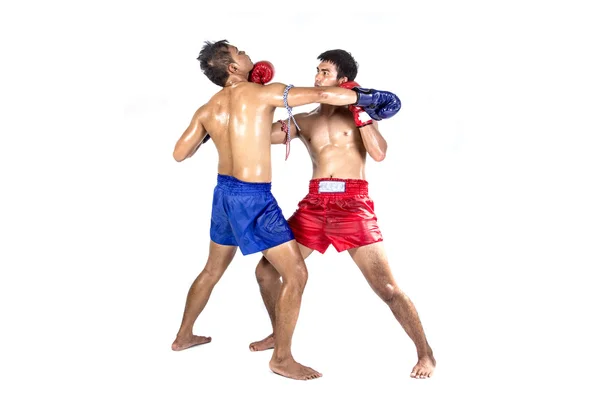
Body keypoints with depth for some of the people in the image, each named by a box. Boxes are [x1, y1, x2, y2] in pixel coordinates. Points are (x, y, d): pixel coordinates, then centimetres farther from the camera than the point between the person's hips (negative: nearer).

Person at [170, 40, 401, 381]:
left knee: (213, 270, 26)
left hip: (224, 192, 8)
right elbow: (323, 94, -17)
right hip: (252, 197, -8)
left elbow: (179, 154, 12)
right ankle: (282, 358, 4)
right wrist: (370, 97, -6)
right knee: (296, 274, -1)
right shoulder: (264, 92, -13)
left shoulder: (207, 110, 5)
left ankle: (184, 336, 39)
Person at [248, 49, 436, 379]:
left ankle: (425, 353, 3)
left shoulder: (356, 114, 7)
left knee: (386, 287, -10)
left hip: (353, 204, -4)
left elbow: (379, 153, -9)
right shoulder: (304, 121, 14)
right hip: (314, 205, 4)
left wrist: (359, 110, -10)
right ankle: (279, 333, 30)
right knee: (266, 270, 7)